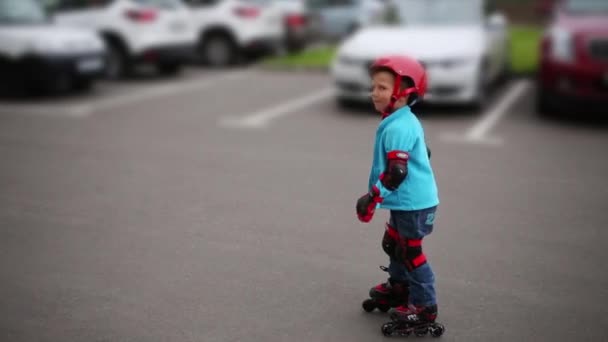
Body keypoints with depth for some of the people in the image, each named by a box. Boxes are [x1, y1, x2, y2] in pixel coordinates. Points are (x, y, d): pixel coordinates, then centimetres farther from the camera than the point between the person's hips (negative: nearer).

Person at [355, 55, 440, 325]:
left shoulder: (397, 127, -23)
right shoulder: (407, 121, 9)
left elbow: (396, 172, -29)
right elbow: (422, 155, 22)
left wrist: (372, 198, -24)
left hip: (413, 203, -11)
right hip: (410, 199, 11)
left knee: (410, 252, 0)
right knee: (393, 243, 26)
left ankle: (425, 306, 11)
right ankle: (399, 283, 46)